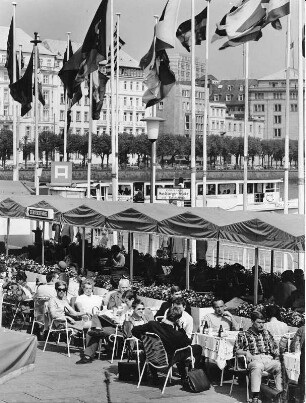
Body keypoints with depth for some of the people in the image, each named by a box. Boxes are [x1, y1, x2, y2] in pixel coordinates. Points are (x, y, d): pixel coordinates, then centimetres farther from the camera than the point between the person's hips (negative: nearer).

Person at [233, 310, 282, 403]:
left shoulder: (266, 333, 26)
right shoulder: (243, 335, 16)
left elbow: (274, 347, 22)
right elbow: (236, 350, 10)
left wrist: (277, 355, 1)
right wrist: (246, 352, -9)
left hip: (268, 359, 3)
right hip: (254, 360, -3)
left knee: (280, 366, -31)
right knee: (257, 366, -40)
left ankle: (281, 392, -32)